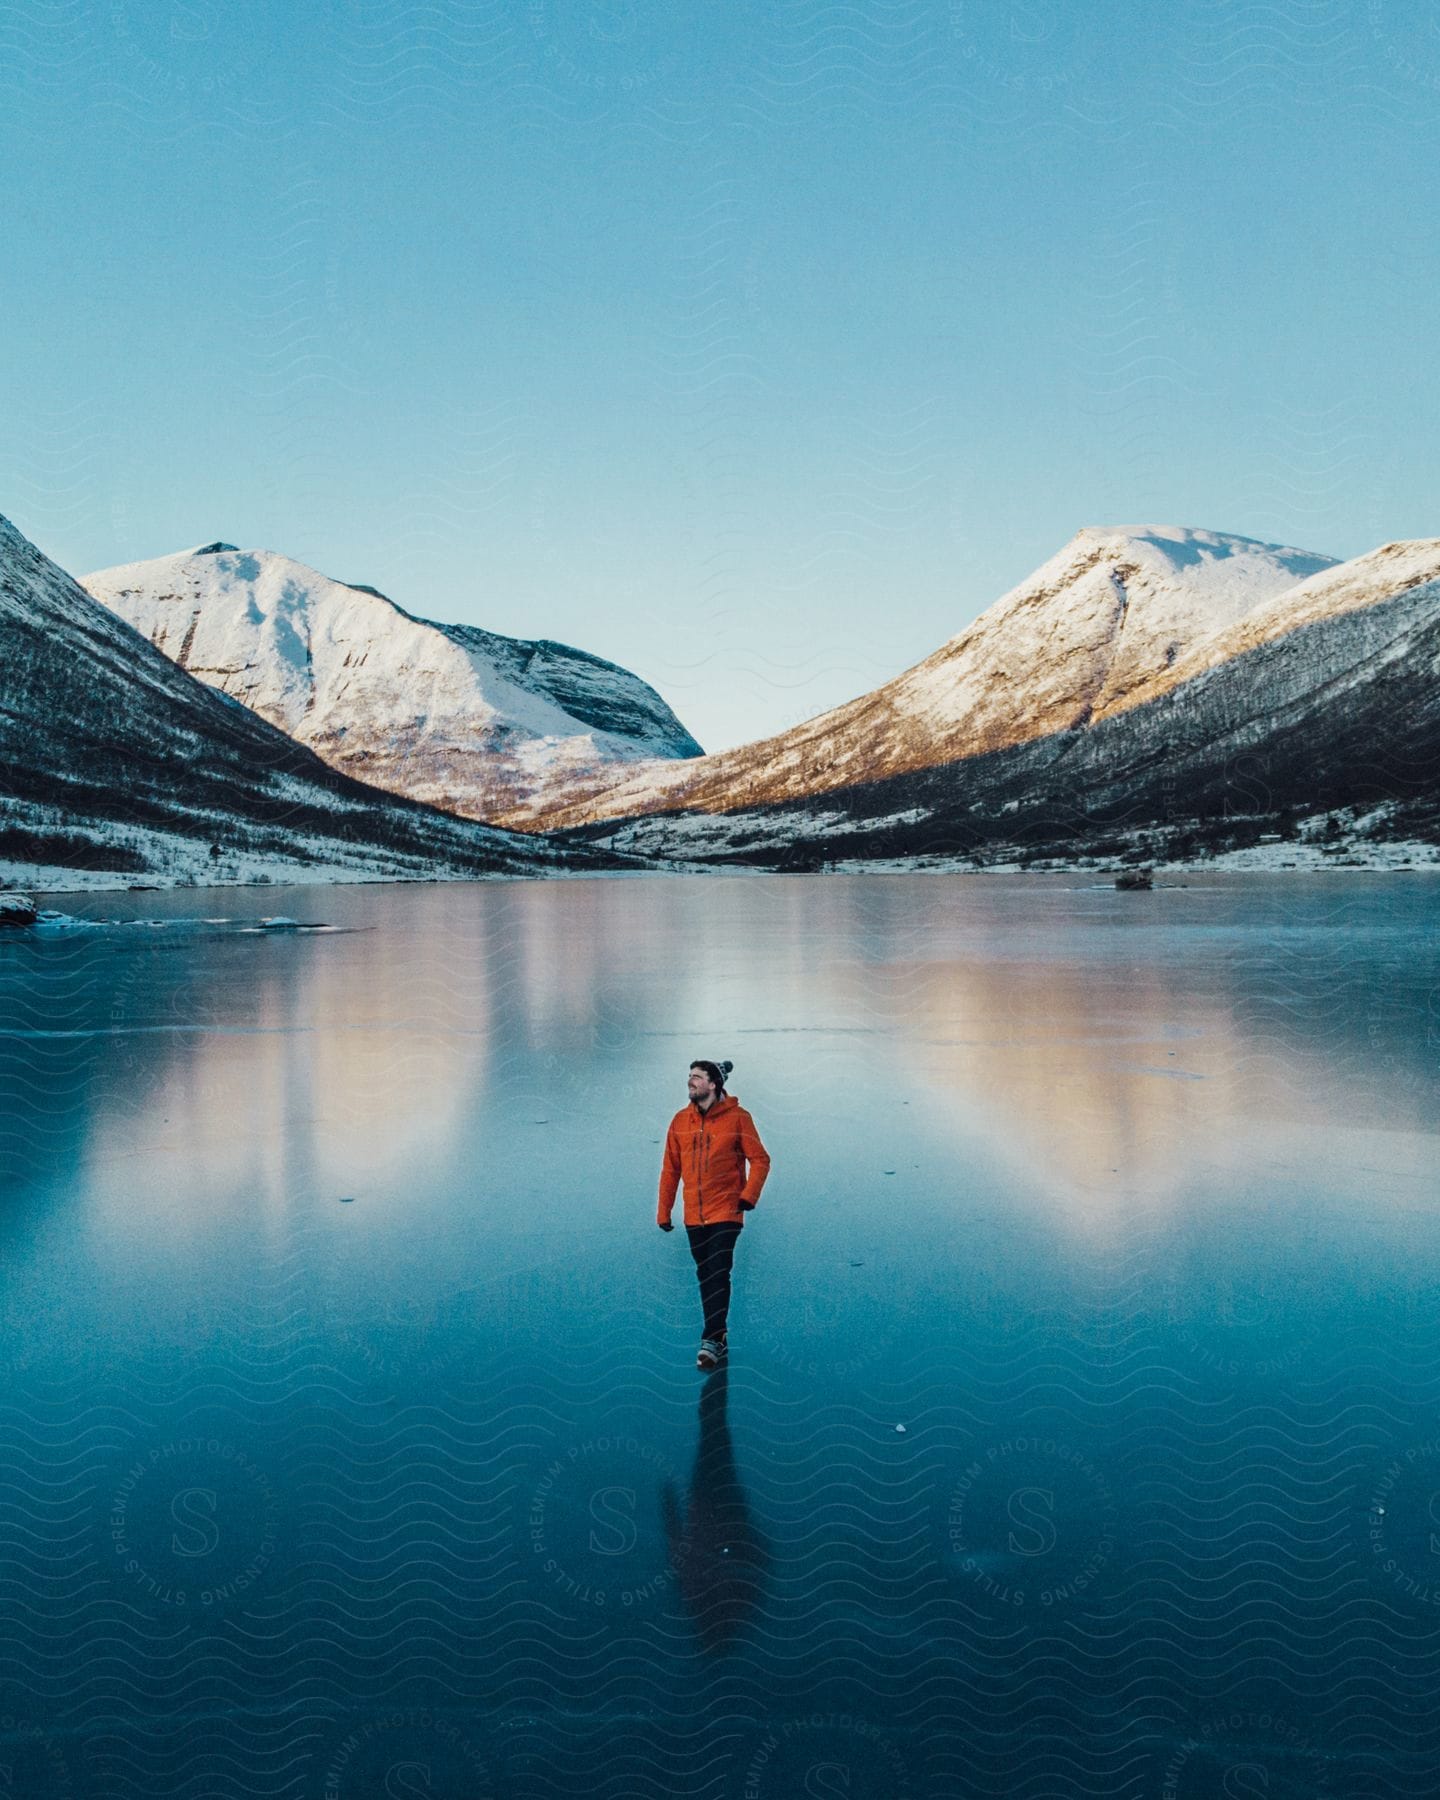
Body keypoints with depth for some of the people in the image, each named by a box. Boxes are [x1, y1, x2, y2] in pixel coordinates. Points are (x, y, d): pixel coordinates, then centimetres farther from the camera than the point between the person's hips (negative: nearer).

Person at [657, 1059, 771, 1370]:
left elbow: (760, 1160, -5)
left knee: (718, 1274, -12)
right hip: (694, 1215, 5)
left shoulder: (737, 1117, -6)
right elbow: (670, 1169, 10)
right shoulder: (680, 1121, 5)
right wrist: (664, 1212, 10)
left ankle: (712, 1340, -7)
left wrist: (748, 1196, -16)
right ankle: (720, 1340, 24)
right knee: (705, 1277, 12)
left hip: (725, 1212, -5)